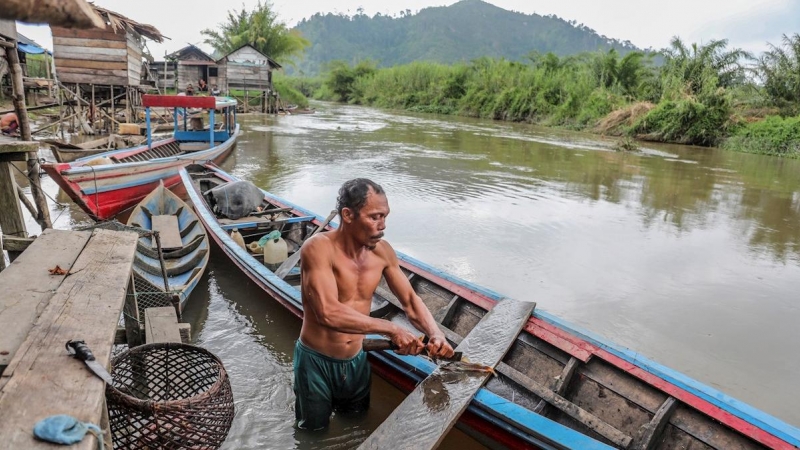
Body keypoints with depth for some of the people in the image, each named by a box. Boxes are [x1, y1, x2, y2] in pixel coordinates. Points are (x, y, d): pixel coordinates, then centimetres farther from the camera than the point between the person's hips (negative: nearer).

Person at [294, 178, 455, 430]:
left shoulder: (382, 251, -8)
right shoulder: (319, 248, -27)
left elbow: (410, 300, 1)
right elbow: (328, 313, -37)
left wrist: (435, 333, -17)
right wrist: (390, 329, -36)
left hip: (356, 361, 5)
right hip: (317, 361, -5)